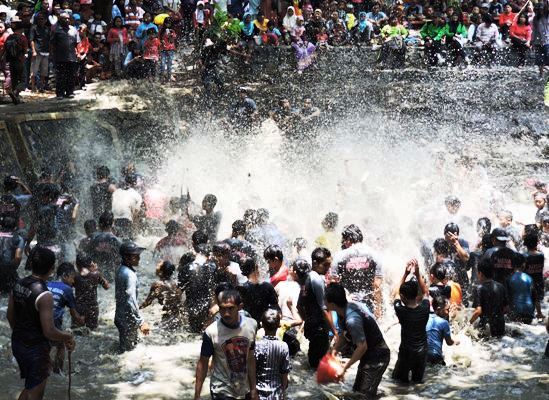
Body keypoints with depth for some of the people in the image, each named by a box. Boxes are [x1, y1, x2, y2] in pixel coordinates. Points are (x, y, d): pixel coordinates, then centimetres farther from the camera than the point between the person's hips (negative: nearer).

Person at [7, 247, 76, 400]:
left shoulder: (19, 284, -2)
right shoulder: (44, 295, -25)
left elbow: (10, 315, 10)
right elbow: (49, 332, -25)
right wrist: (68, 337, -8)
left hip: (17, 345, 7)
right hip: (36, 350, -7)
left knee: (30, 387, 25)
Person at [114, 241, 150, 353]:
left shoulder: (121, 270, 3)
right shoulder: (129, 275, -28)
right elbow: (131, 300, -31)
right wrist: (141, 322, -28)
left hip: (120, 315, 10)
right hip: (128, 318, -10)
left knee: (123, 346, 25)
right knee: (129, 348, 4)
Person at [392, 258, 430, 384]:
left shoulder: (400, 310, -19)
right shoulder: (424, 309, -15)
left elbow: (397, 293, -1)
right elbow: (425, 292, 4)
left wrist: (406, 273, -8)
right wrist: (417, 273, -4)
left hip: (405, 351, -2)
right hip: (422, 351, 2)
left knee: (400, 378, 15)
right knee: (418, 379, 15)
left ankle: (403, 379, -4)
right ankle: (416, 380, -5)